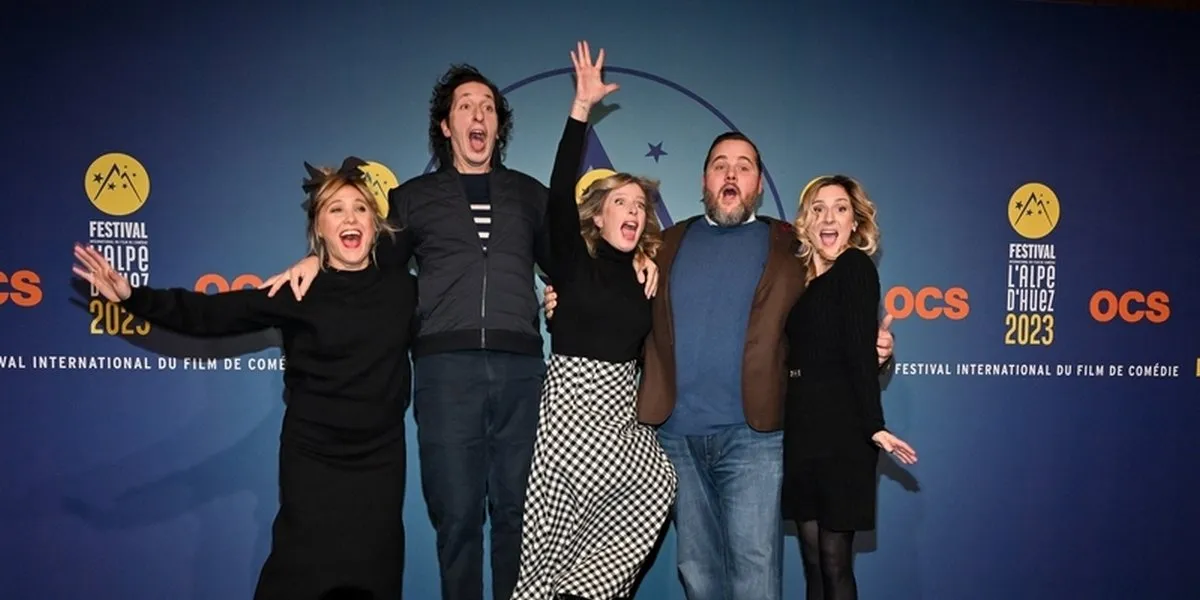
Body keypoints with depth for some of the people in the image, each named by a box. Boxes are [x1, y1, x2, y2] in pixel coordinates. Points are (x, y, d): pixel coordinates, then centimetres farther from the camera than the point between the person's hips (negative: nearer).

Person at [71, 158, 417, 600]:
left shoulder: (402, 289, 0)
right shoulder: (297, 292, -5)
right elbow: (208, 314, -7)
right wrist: (133, 297, -16)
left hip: (380, 457, 2)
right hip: (311, 456, -2)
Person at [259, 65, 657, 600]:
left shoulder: (528, 193, 20)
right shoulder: (415, 196, 17)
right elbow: (374, 266, 16)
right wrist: (317, 261, -2)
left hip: (519, 366, 1)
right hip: (446, 366, -1)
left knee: (517, 510, 3)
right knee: (456, 514, 1)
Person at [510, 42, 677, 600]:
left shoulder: (643, 277, 11)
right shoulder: (575, 259, -2)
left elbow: (644, 350, 14)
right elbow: (559, 195, -18)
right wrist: (582, 108, -22)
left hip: (621, 408, 6)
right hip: (571, 398, -5)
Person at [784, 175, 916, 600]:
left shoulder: (855, 268, -5)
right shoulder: (801, 276, 15)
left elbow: (859, 352, -15)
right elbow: (792, 353, 13)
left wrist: (874, 425, -21)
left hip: (841, 427, -7)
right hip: (800, 425, 7)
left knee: (834, 561, -1)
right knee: (812, 559, 11)